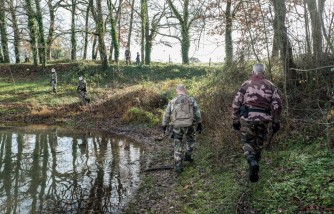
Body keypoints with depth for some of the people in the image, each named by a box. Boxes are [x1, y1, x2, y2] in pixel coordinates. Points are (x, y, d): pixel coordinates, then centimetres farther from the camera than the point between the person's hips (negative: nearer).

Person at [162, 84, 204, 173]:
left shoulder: (172, 102, 6)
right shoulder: (191, 100, 3)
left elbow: (166, 115, 11)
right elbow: (197, 112, 0)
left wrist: (164, 126, 22)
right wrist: (199, 124, 6)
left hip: (176, 126, 1)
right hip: (189, 125, 0)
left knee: (178, 146, 9)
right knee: (191, 140, 29)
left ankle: (178, 166, 6)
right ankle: (187, 156, 26)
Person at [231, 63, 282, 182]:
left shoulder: (246, 84, 5)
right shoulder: (270, 86, 8)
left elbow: (236, 103, 2)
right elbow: (277, 105, 1)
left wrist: (235, 120, 9)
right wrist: (275, 122, 7)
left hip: (248, 118, -2)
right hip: (263, 119, 2)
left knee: (247, 142, 9)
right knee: (258, 144, 15)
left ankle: (252, 162, -19)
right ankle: (253, 172, 21)